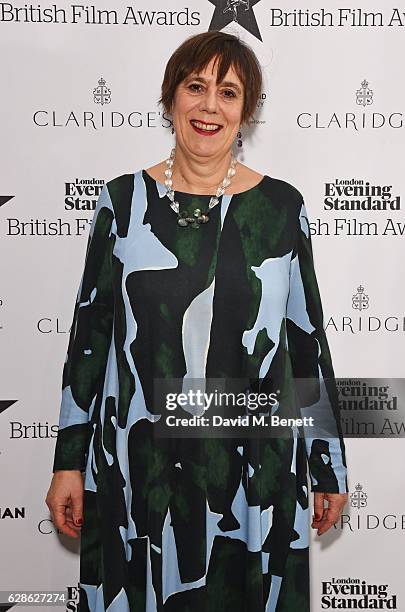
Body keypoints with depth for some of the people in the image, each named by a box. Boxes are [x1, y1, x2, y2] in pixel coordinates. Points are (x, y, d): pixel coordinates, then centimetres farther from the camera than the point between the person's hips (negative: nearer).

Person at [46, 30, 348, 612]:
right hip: (138, 464, 1)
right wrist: (69, 462, 3)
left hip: (255, 465, 0)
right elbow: (89, 334, 3)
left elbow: (309, 340, 3)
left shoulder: (282, 206, -1)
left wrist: (330, 467, 6)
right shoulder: (123, 200, 0)